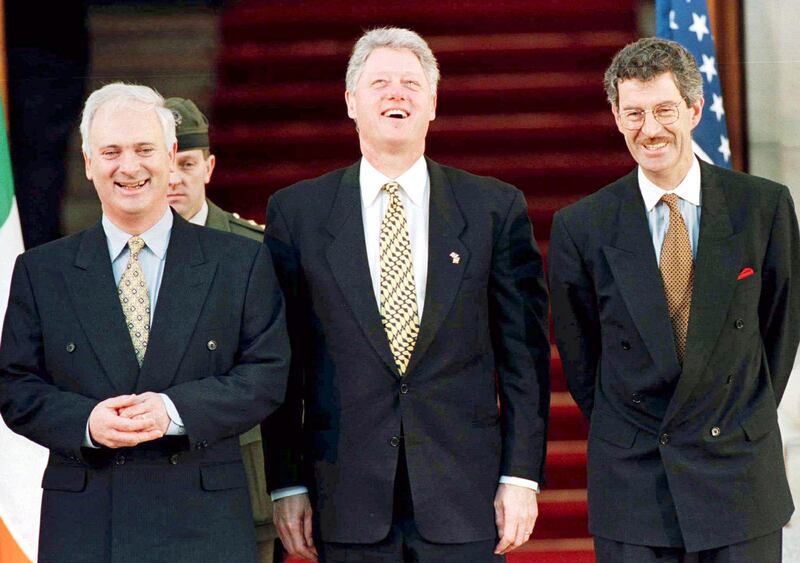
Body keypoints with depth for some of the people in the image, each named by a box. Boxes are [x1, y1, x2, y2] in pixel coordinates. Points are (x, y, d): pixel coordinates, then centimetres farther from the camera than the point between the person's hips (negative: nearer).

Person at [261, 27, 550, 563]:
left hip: (463, 496, 0)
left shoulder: (497, 208, 4)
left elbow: (523, 353, 4)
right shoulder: (297, 212, 4)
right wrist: (287, 483, 1)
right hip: (348, 500, 0)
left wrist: (520, 476, -1)